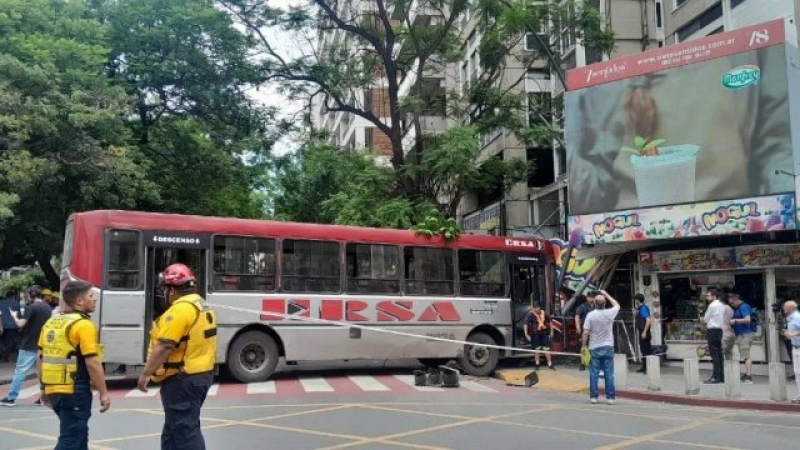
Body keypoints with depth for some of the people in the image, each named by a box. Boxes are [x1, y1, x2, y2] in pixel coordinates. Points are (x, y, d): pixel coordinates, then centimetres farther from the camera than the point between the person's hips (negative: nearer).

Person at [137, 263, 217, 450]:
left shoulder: (180, 309, -19)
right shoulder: (202, 306, 13)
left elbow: (164, 347, -23)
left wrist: (146, 374, -16)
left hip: (183, 379, -10)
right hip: (200, 374, 10)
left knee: (184, 428, -5)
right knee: (177, 426, 19)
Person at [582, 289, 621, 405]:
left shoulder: (590, 315, -10)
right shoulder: (610, 313, -6)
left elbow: (586, 332, -11)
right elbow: (617, 305, 17)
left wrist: (583, 346, 0)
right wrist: (606, 294, 21)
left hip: (594, 348, -1)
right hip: (608, 347, 1)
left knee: (594, 373, 5)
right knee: (609, 373, 5)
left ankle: (593, 396, 7)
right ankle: (610, 397, 7)